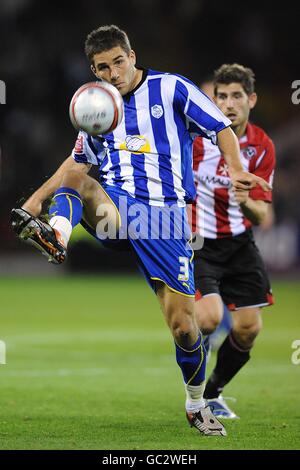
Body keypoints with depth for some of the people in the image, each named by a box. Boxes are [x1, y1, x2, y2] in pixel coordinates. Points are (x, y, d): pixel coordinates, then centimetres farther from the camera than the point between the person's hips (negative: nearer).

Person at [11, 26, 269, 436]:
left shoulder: (171, 88, 0)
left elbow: (221, 128, 0)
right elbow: (79, 162, 26)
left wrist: (236, 169, -18)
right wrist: (38, 198, 17)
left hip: (165, 216, -3)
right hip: (115, 205, 3)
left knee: (182, 324, -4)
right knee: (76, 180, -32)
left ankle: (197, 405, 18)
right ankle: (56, 238, -61)